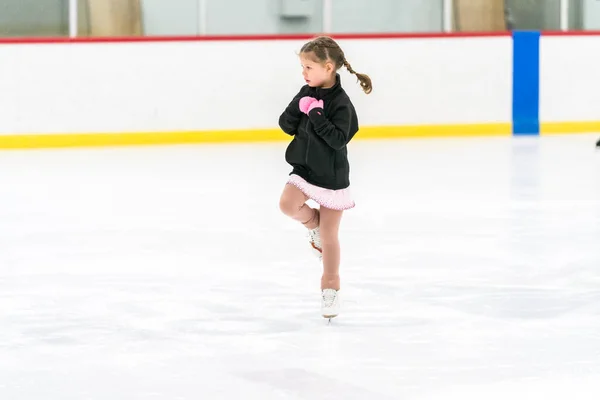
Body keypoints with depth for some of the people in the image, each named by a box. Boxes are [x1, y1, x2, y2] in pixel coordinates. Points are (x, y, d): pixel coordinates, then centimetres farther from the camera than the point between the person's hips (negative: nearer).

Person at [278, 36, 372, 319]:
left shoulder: (340, 102, -17)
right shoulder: (306, 93, 1)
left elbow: (339, 139, -25)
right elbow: (286, 126, 2)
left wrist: (316, 115, -28)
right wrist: (298, 107, -17)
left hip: (331, 176, -5)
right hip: (304, 168, 5)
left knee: (329, 236, 4)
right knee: (288, 203, -24)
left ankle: (331, 287, 20)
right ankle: (314, 224, 9)